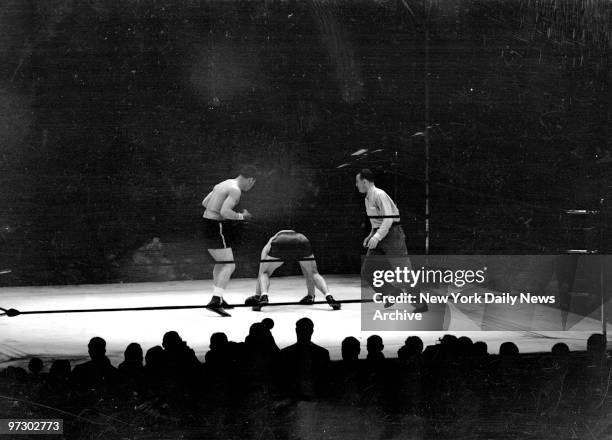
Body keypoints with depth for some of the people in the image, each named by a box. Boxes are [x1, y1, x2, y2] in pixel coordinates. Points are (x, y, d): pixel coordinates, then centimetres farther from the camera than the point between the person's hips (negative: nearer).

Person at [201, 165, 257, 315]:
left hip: (207, 223, 10)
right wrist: (242, 216, -10)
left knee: (221, 263, 26)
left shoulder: (223, 184, 15)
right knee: (229, 266, -13)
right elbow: (224, 212, -25)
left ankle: (218, 297, 33)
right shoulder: (235, 190, -14)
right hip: (216, 228, -10)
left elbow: (205, 202, 22)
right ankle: (215, 301, -25)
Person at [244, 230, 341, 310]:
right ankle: (329, 297, 2)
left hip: (279, 244, -2)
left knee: (264, 273, 20)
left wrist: (257, 294, 46)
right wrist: (311, 295, 54)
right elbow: (308, 274, 47)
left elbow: (261, 272, 39)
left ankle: (263, 296, -8)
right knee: (314, 273, 24)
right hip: (302, 242, 2)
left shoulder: (269, 244, 41)